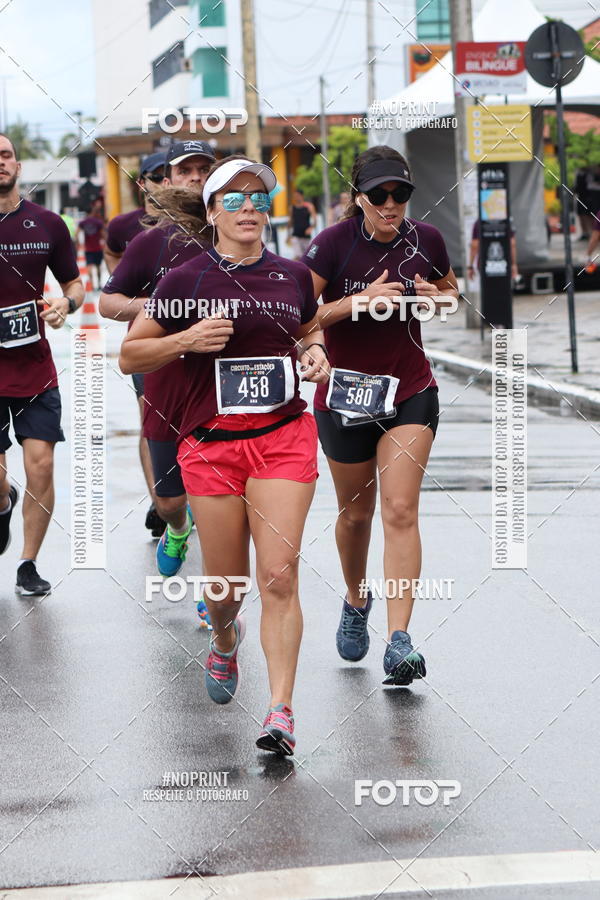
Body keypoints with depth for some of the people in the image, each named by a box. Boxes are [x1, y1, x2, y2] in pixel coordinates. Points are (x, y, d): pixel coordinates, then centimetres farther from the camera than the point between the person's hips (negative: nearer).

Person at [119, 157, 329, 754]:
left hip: (283, 436, 1)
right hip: (210, 441, -1)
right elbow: (130, 354, 4)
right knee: (224, 584, 5)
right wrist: (187, 339, -13)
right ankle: (225, 642, 42)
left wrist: (314, 351, 5)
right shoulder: (186, 280, 0)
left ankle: (281, 711, -12)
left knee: (279, 574, -12)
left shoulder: (293, 275, 8)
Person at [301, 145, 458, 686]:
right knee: (356, 513, 14)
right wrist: (360, 301, -26)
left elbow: (452, 291, 16)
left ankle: (400, 641, -17)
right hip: (345, 393, -1)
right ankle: (356, 602, 43)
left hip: (411, 392, 1)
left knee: (401, 510, -12)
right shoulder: (333, 244, -14)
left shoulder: (426, 240, -3)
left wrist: (437, 296, -7)